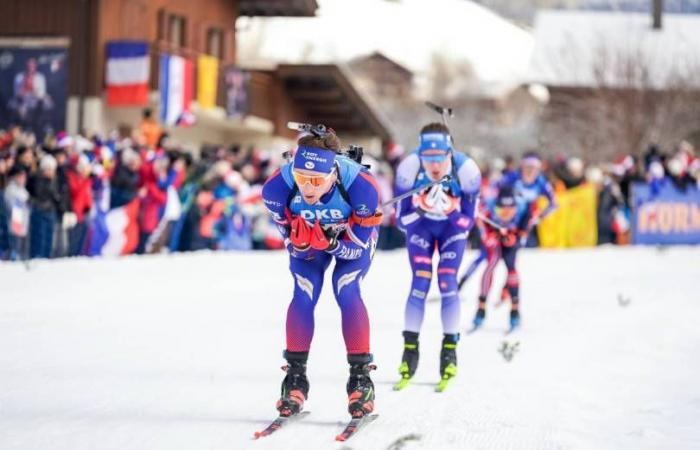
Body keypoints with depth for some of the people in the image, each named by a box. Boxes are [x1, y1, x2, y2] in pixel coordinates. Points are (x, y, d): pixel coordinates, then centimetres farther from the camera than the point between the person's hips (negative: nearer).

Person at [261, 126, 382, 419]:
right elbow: (292, 244, -20)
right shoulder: (277, 188, -35)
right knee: (304, 293, -16)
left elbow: (358, 247, -27)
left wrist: (330, 243, -46)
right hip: (306, 237, 2)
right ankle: (296, 377, -2)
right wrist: (300, 242, -44)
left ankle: (361, 376, -12)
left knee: (346, 290, -21)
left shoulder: (361, 186, -40)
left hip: (355, 236, -2)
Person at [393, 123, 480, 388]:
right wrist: (422, 207, -44)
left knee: (447, 282, -11)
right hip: (420, 224, 0)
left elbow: (467, 223, -24)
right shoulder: (409, 169, -33)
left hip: (452, 226, 0)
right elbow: (402, 221, -24)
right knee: (420, 282, -11)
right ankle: (410, 347, -1)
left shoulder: (466, 170, -33)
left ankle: (450, 349, 0)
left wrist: (449, 209, -44)